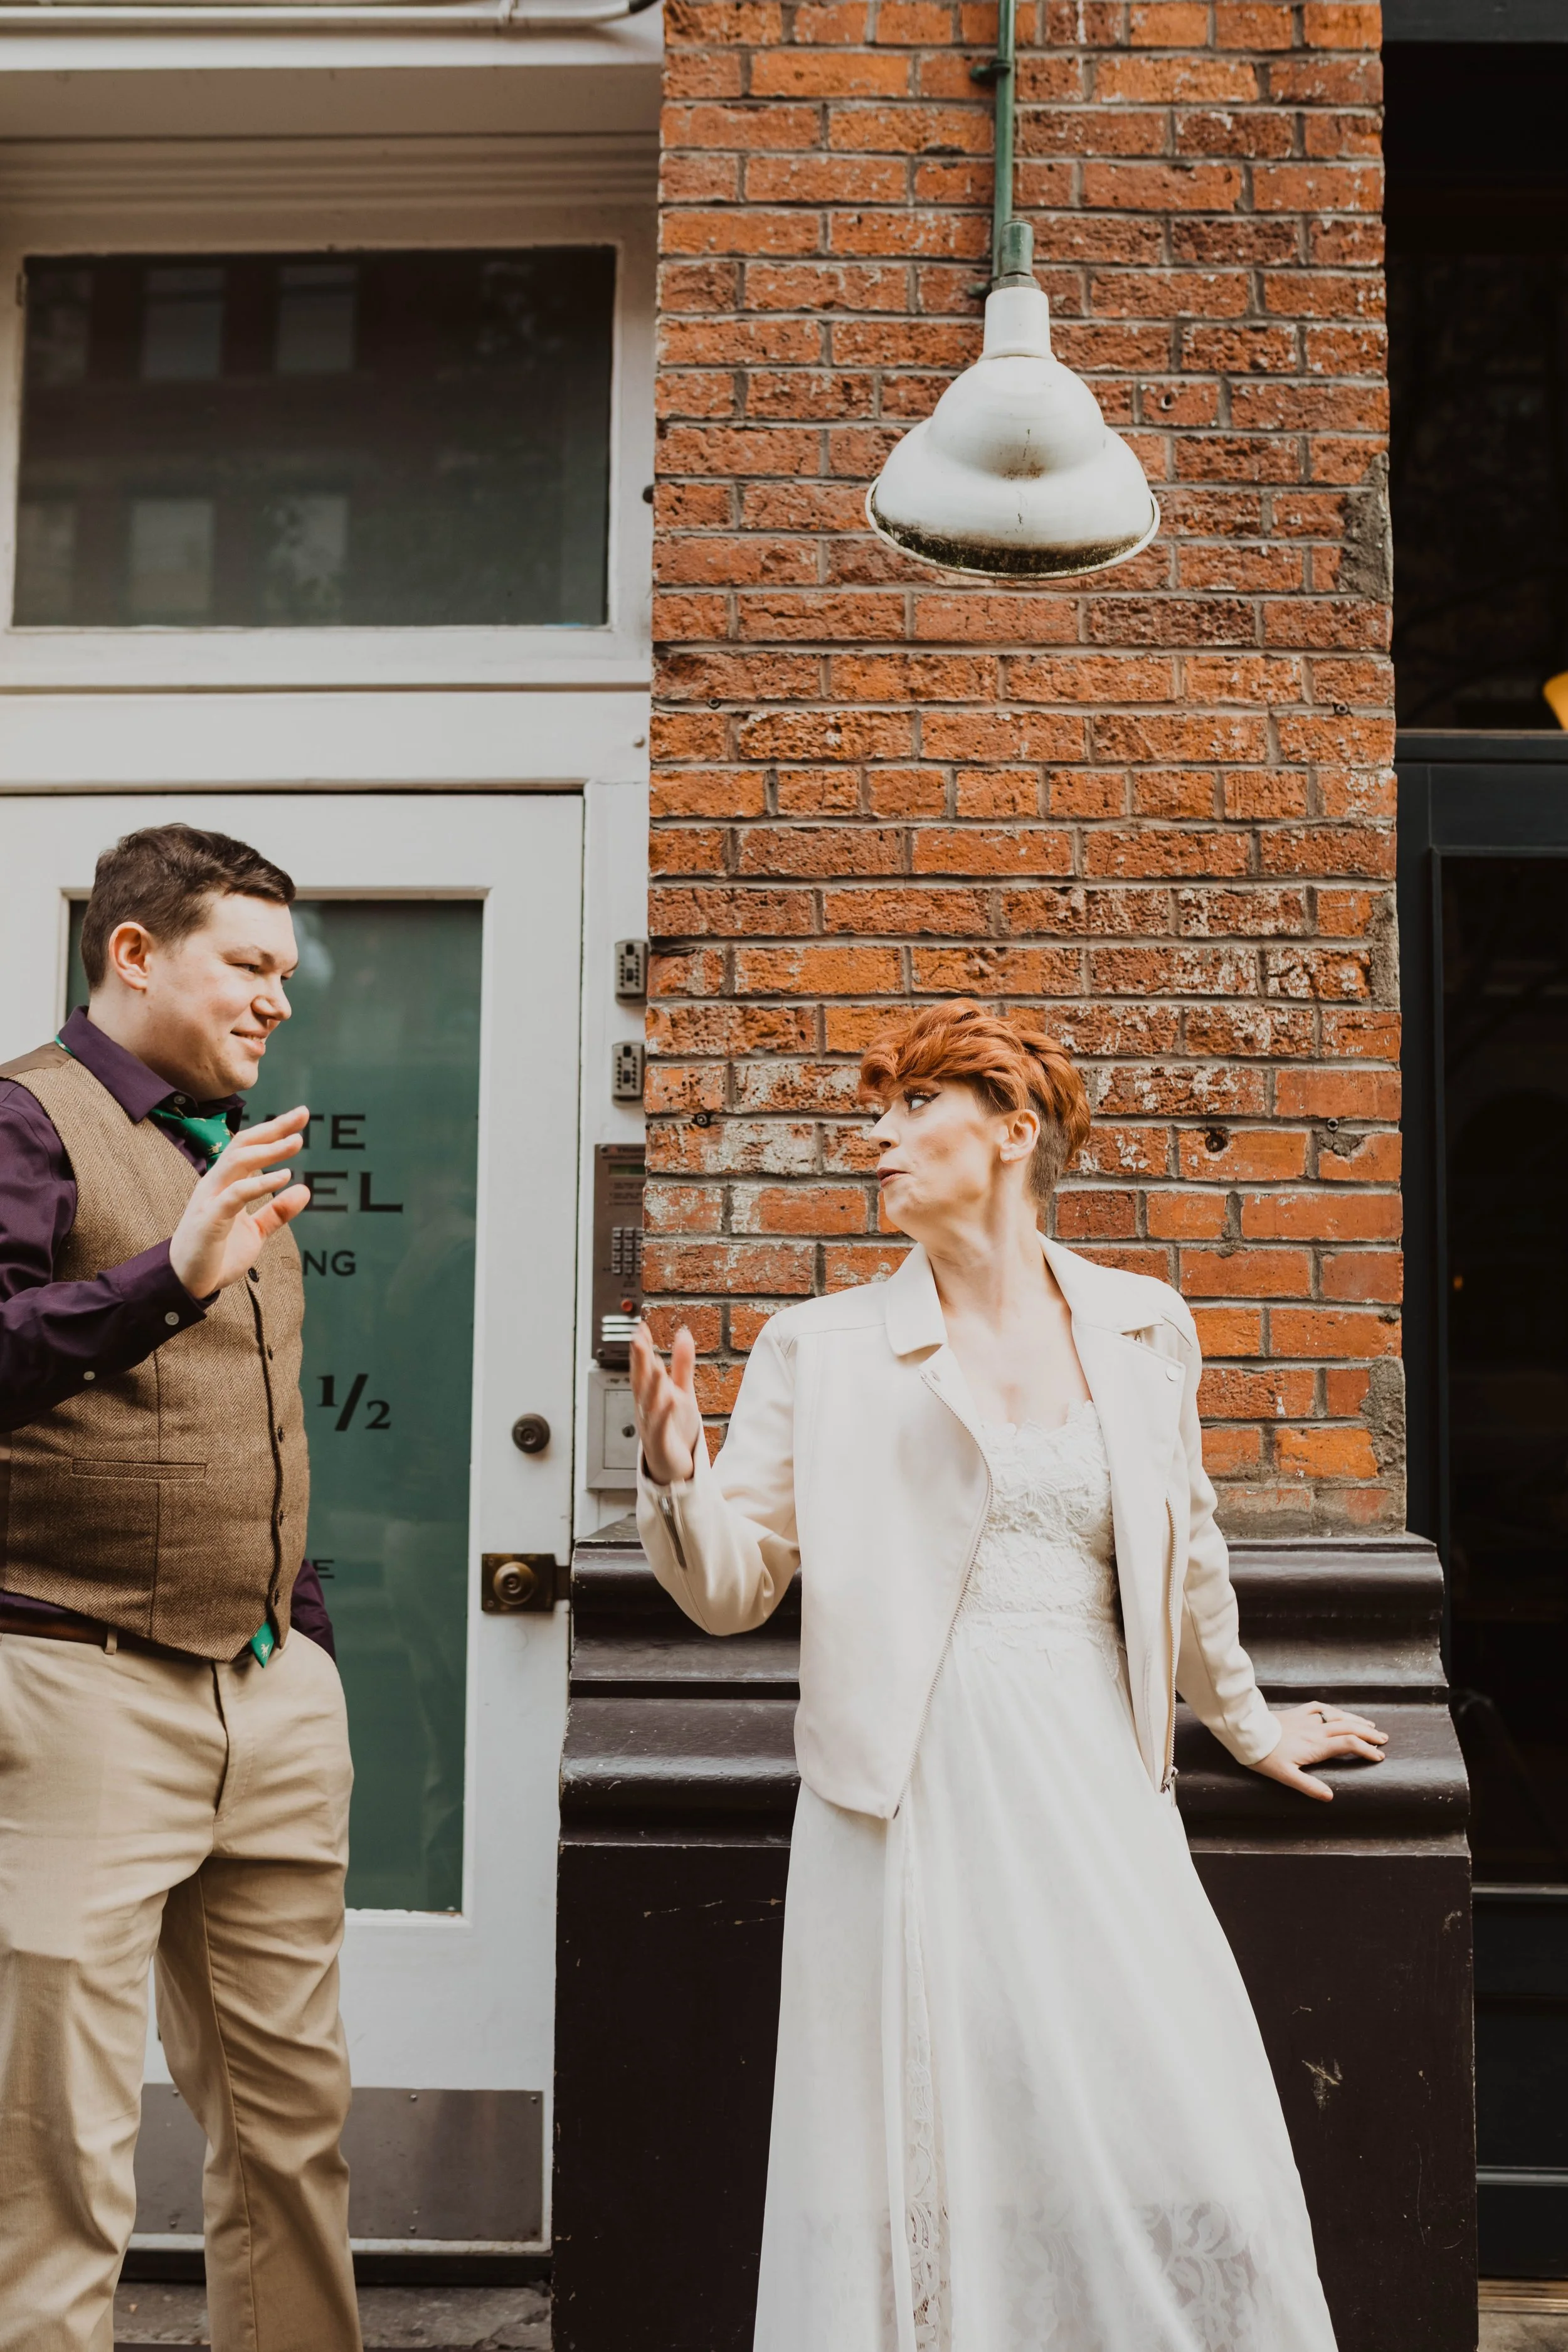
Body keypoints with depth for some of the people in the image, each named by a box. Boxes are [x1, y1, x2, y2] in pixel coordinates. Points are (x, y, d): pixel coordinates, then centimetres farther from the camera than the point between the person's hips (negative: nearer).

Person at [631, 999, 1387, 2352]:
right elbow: (734, 1587, 3)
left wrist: (1245, 1726, 30)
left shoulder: (1143, 1327, 9)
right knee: (923, 2158, 1)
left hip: (1094, 1782, 2)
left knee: (1175, 2153, -1)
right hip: (913, 1790, -2)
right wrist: (676, 1480, -16)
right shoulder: (825, 1346, 3)